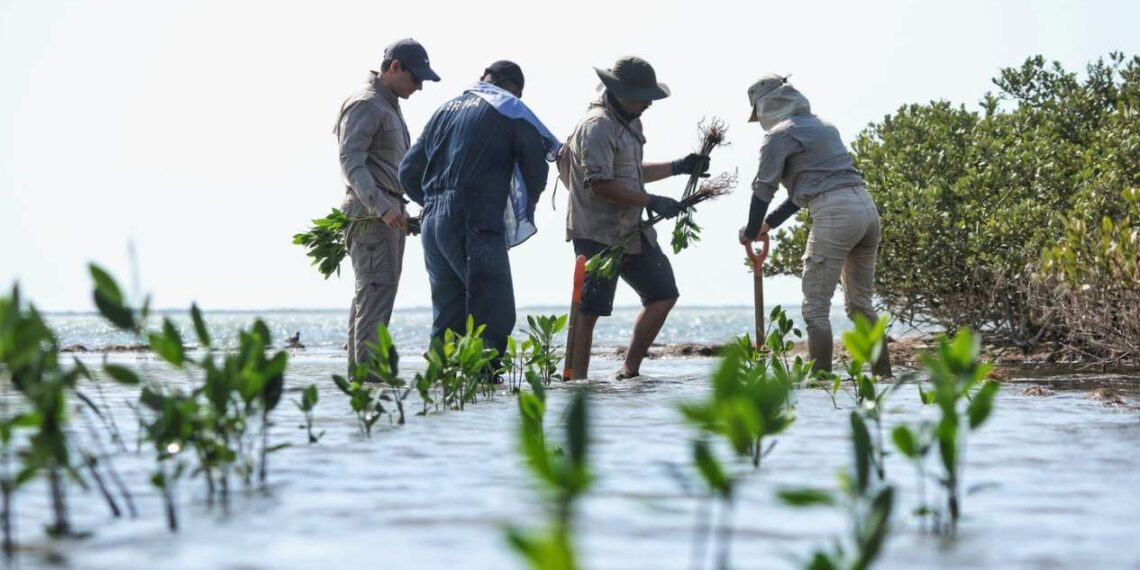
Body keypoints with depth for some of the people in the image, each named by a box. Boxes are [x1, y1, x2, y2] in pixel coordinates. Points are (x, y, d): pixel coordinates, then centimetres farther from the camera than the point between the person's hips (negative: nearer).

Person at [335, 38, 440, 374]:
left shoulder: (389, 106, 22)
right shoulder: (365, 105, -10)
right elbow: (351, 162, -19)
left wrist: (399, 209, 23)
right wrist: (382, 207, -28)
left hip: (388, 214, 10)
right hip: (371, 216, -10)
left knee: (370, 293, 9)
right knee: (376, 290, -14)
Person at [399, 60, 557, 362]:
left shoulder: (446, 109, 21)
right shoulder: (510, 110, 4)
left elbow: (408, 170, 21)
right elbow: (536, 170, 1)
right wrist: (523, 212, 19)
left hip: (432, 224, 7)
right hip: (476, 226, -7)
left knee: (447, 318, 12)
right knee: (495, 316, -6)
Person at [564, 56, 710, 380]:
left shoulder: (628, 123, 17)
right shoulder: (597, 126, -15)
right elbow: (600, 185, -23)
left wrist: (679, 168, 20)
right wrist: (652, 202, -19)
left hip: (631, 231, 10)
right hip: (598, 235, -10)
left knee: (663, 295, 11)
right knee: (589, 310, -8)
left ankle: (630, 372, 17)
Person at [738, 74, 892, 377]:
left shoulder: (780, 135, 1)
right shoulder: (824, 127, 26)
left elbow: (763, 189, 1)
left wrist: (751, 232, 16)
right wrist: (769, 224, 31)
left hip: (834, 215, -8)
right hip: (867, 207, 8)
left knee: (816, 308, -3)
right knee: (861, 303, 17)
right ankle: (883, 373, 16)